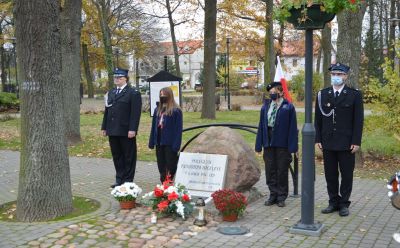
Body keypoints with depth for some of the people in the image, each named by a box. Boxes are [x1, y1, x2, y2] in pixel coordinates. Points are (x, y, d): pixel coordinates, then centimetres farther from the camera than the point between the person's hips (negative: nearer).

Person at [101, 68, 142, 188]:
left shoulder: (133, 93, -6)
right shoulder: (111, 93, 16)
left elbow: (135, 113, -12)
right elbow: (107, 111, 17)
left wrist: (132, 129, -18)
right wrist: (104, 127, 12)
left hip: (126, 132, -6)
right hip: (113, 131, 7)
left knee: (129, 157, 3)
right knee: (117, 156, 12)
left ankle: (128, 180, 12)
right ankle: (119, 179, 21)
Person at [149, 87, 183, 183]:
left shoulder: (176, 110, -8)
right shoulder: (158, 109, 11)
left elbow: (178, 129, -10)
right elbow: (154, 126, 13)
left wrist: (176, 145, -16)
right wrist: (151, 142, 8)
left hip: (170, 143, -6)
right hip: (159, 142, 6)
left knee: (170, 166, 1)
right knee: (161, 165, 13)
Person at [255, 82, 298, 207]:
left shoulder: (288, 107, -4)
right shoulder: (265, 106, 8)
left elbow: (292, 127, -7)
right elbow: (261, 125, 9)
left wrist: (292, 146, -12)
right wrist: (259, 145, 5)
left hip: (282, 144, -4)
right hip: (268, 143, 4)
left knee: (282, 171, 6)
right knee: (270, 171, 10)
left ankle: (281, 197, 19)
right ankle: (273, 195, 23)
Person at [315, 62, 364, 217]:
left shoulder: (355, 95, -1)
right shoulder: (322, 94, 6)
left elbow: (358, 120, -3)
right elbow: (318, 119, 8)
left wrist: (356, 142, -8)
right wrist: (318, 139, 2)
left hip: (347, 144, -2)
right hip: (328, 143, 3)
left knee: (347, 175, 5)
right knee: (330, 175, 9)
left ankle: (344, 204, 17)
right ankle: (333, 202, 20)